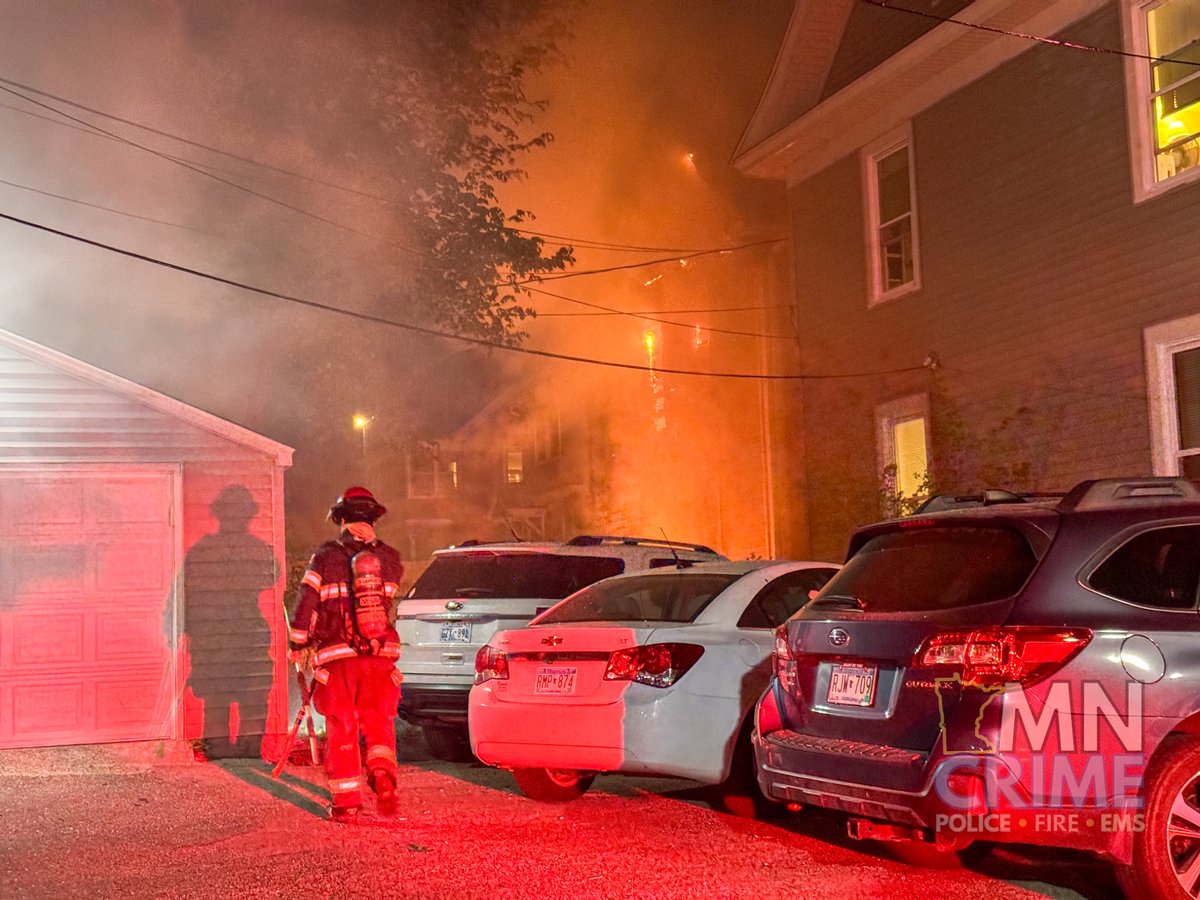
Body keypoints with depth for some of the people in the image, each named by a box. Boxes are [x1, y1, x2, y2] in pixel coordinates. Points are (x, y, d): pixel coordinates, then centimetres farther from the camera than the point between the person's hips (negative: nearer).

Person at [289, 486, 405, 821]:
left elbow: (306, 601, -4)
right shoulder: (389, 557, 7)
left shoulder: (326, 555, -2)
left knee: (341, 728, 6)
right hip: (381, 655, 2)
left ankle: (346, 800, 8)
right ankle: (382, 775, -10)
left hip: (338, 656, -2)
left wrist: (299, 645, 6)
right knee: (379, 721, 14)